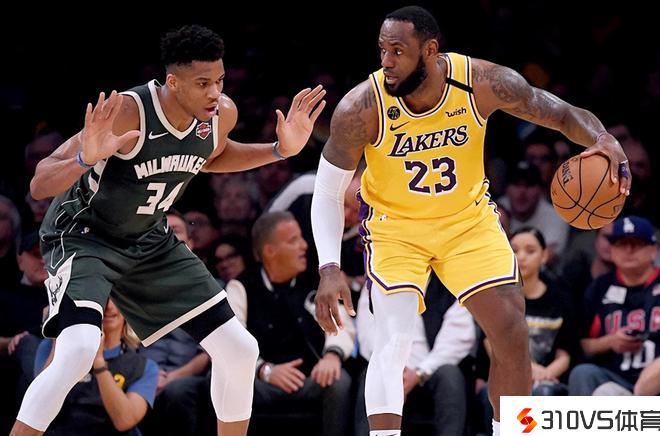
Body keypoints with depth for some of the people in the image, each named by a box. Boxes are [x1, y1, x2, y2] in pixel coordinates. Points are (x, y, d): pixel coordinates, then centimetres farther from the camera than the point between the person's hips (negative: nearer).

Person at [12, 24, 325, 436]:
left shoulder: (222, 113, -11)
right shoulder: (127, 113, -31)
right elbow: (40, 185, -31)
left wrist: (280, 150, 1)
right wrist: (87, 158, -51)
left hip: (150, 243, 7)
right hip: (83, 237, -6)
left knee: (239, 350, 2)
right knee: (78, 351, -32)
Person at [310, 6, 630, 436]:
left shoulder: (483, 83, -25)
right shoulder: (361, 108, -27)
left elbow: (562, 114, -13)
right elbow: (328, 193, -15)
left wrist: (602, 139, -36)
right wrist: (330, 269, -26)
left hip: (468, 219, 2)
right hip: (395, 226, -2)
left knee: (513, 337, -2)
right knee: (393, 341, -21)